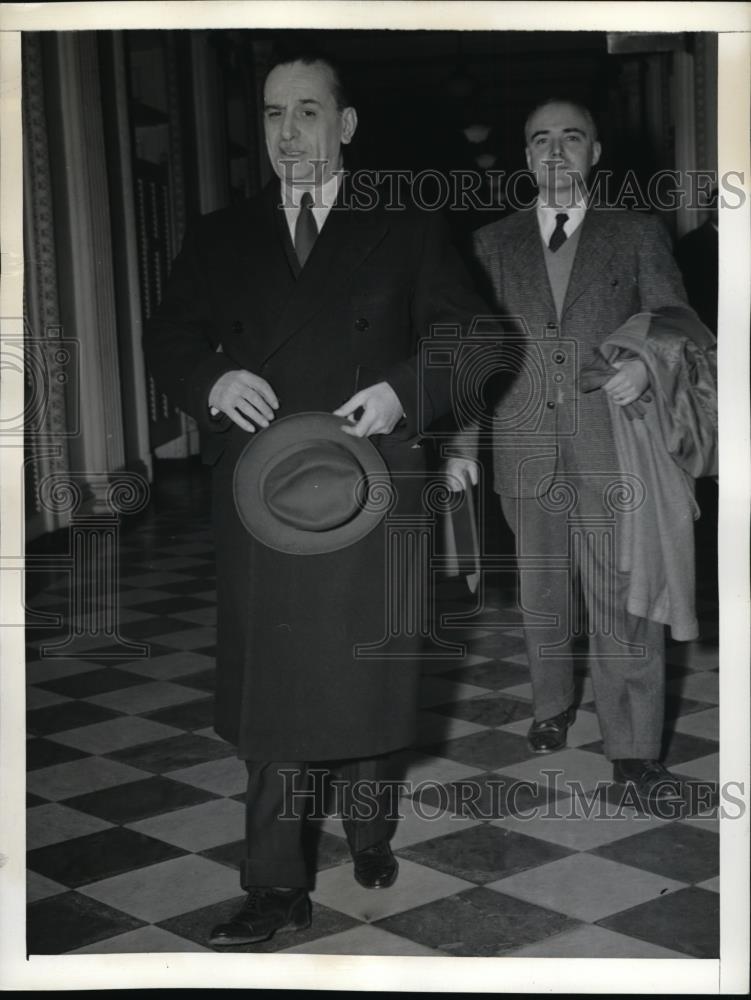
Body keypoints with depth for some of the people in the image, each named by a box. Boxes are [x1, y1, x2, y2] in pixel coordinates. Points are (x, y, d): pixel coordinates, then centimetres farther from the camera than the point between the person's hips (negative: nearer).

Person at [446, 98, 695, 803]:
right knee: (543, 594, 13)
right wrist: (462, 443, 4)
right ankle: (552, 705, 34)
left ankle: (634, 750, 3)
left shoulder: (638, 235, 7)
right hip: (526, 450, 2)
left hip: (612, 448, -2)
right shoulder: (492, 244, 11)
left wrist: (647, 362, -17)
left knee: (624, 598, -4)